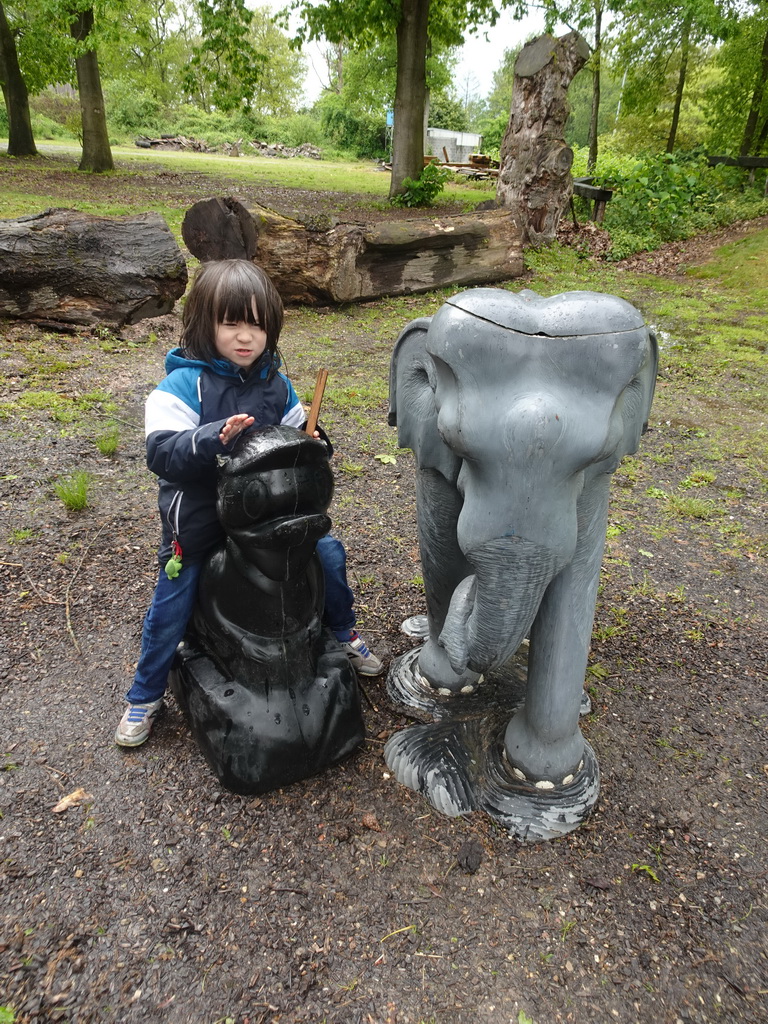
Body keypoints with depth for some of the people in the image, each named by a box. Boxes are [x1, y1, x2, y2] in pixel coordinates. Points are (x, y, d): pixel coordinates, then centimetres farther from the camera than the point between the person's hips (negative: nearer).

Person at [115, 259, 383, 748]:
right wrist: (216, 437, -43)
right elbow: (162, 453, -27)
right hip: (200, 519, -4)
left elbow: (298, 434, 15)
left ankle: (344, 634, 30)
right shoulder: (183, 384, -17)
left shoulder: (273, 382, 0)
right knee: (172, 607, 4)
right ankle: (145, 698, 29)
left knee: (329, 551, 3)